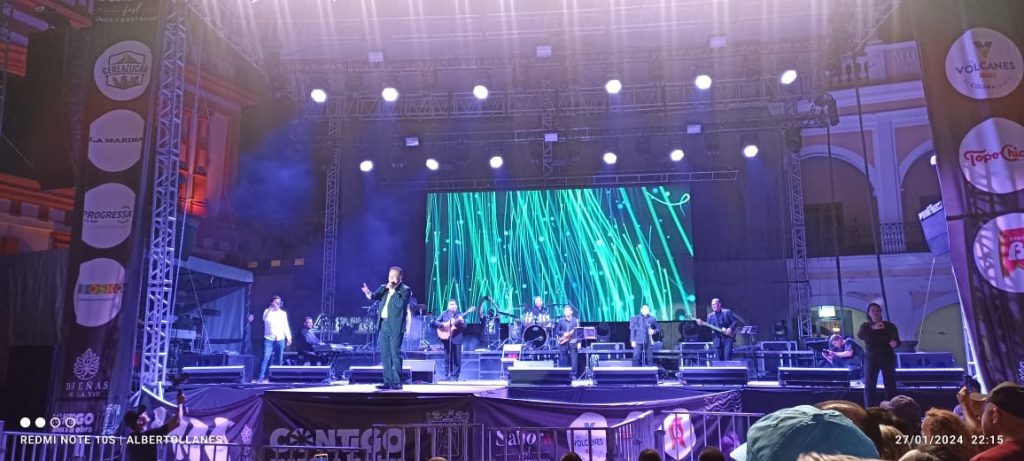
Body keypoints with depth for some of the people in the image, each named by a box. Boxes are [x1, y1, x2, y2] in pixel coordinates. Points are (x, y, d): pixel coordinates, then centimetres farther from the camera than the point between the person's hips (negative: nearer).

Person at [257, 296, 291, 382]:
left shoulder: (283, 313, 10)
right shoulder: (267, 311, 5)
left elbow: (286, 326, 12)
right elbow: (265, 319, -16)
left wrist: (289, 337, 5)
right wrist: (271, 309, -16)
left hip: (280, 339, 2)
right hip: (269, 339, -2)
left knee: (278, 359, 4)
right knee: (266, 358, -12)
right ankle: (261, 377, -11)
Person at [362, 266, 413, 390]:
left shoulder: (405, 289, -2)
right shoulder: (384, 288, 15)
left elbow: (401, 303, -18)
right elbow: (374, 296, 2)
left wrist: (393, 290, -13)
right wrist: (369, 293, -19)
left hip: (395, 326, -6)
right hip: (383, 325, 6)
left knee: (395, 354, -6)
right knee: (385, 355, 7)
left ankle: (397, 382, -2)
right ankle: (388, 382, 12)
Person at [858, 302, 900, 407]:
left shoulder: (889, 326, 3)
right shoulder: (865, 326, 4)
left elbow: (897, 341, -9)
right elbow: (860, 335, -19)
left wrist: (894, 343, -34)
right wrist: (873, 328, -35)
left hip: (887, 357, 0)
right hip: (871, 357, 0)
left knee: (890, 385, 0)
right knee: (869, 385, -6)